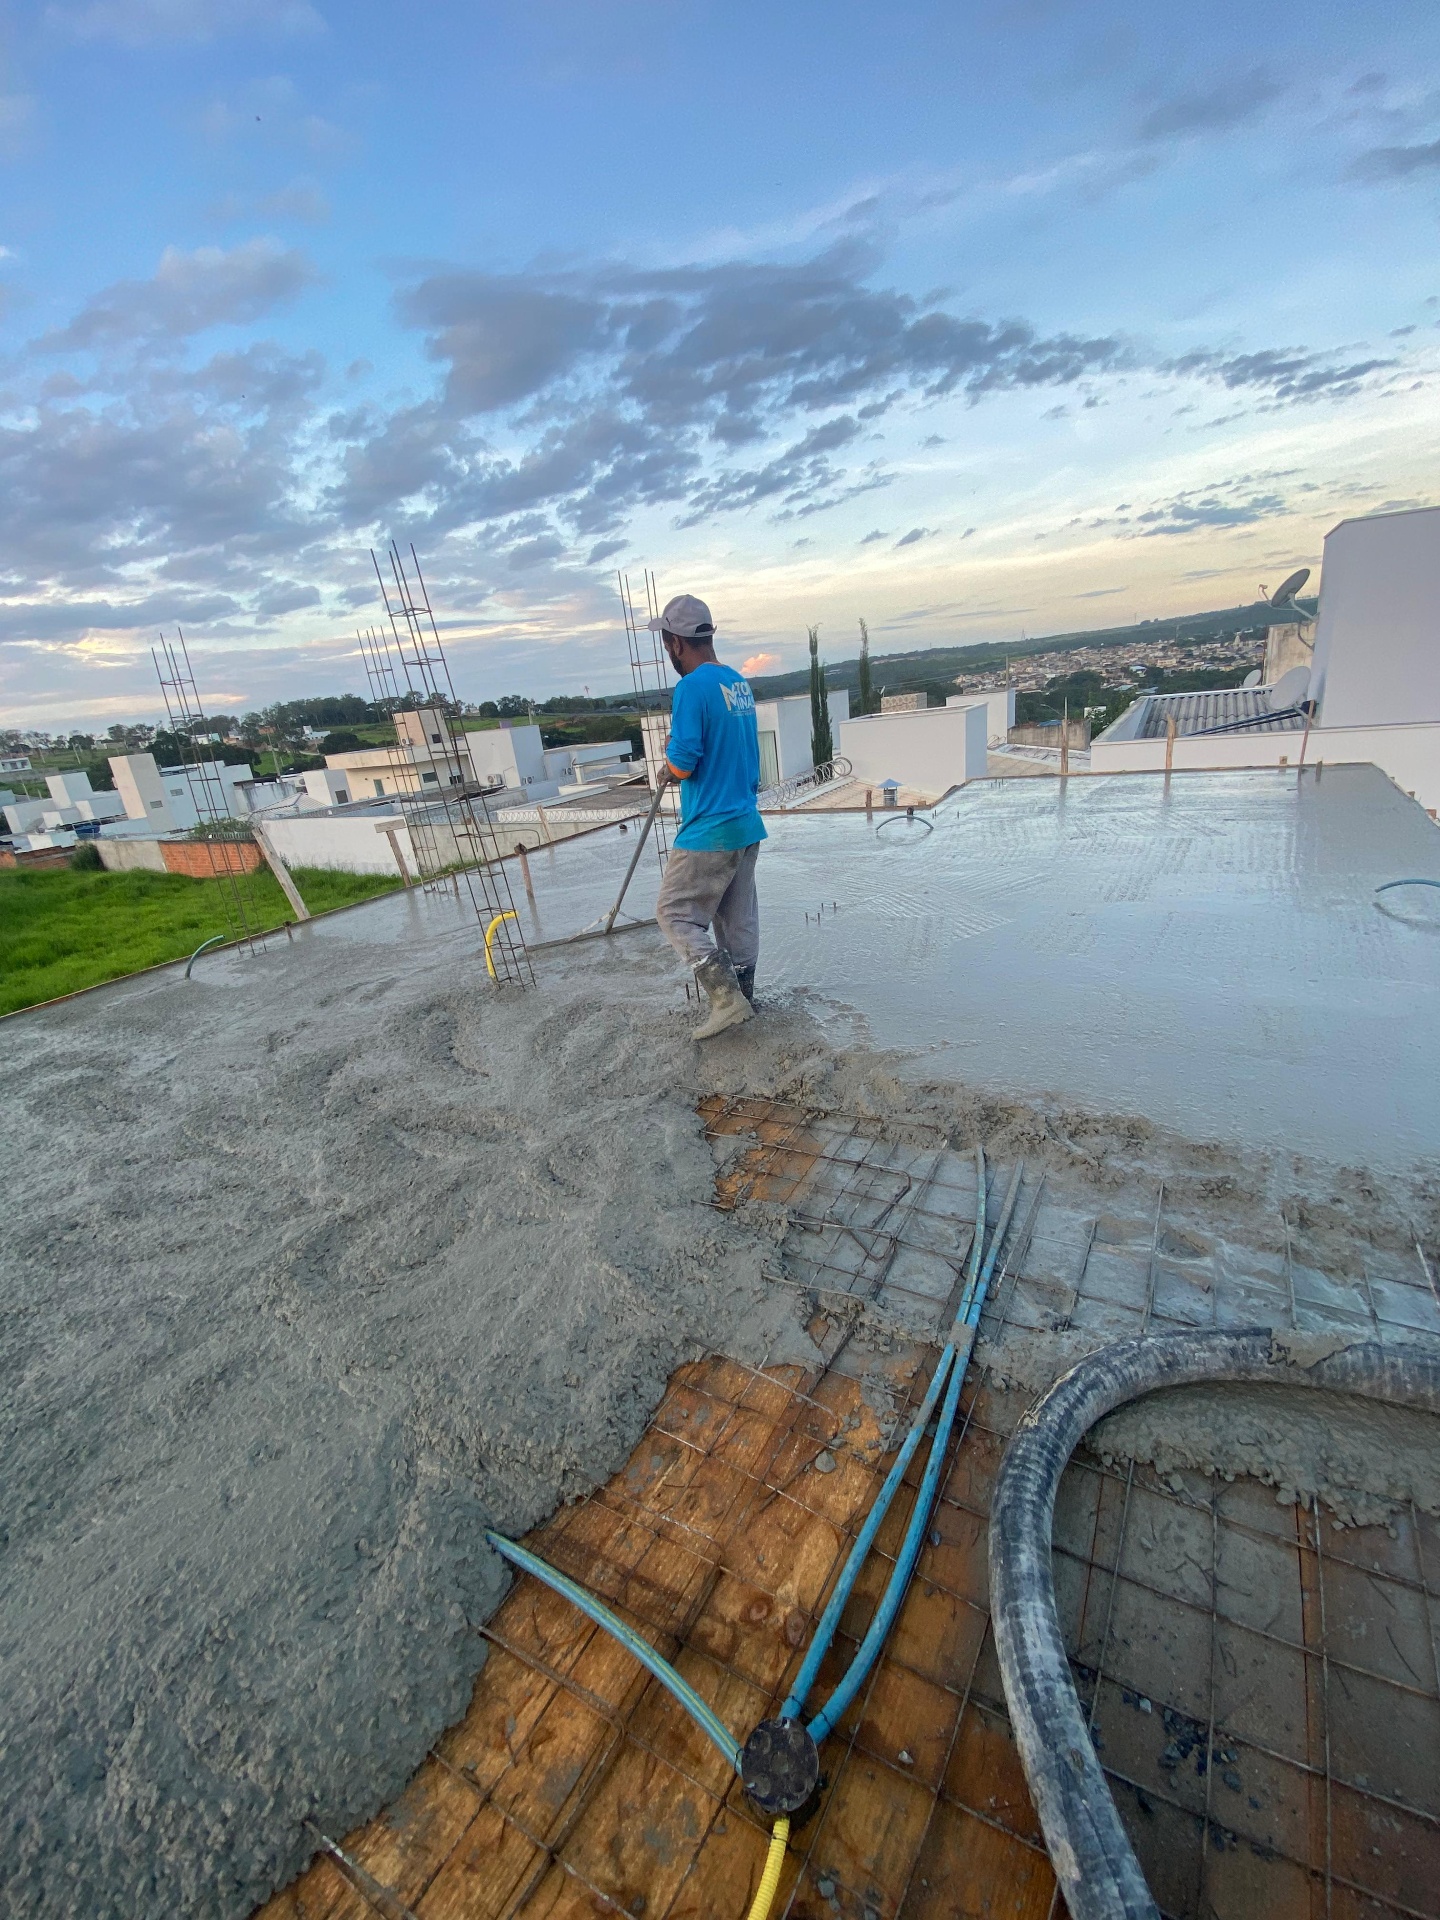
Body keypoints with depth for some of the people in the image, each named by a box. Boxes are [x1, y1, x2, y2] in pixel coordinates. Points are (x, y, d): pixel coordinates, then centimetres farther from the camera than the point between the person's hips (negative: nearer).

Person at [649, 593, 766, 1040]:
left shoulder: (692, 687, -15)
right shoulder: (740, 683, 12)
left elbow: (682, 763, -21)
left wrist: (669, 760, 1)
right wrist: (675, 769, 16)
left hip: (709, 831, -9)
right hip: (747, 824, 9)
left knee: (675, 915, 2)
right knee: (738, 920, 15)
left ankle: (727, 998, -4)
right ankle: (742, 1001, 24)